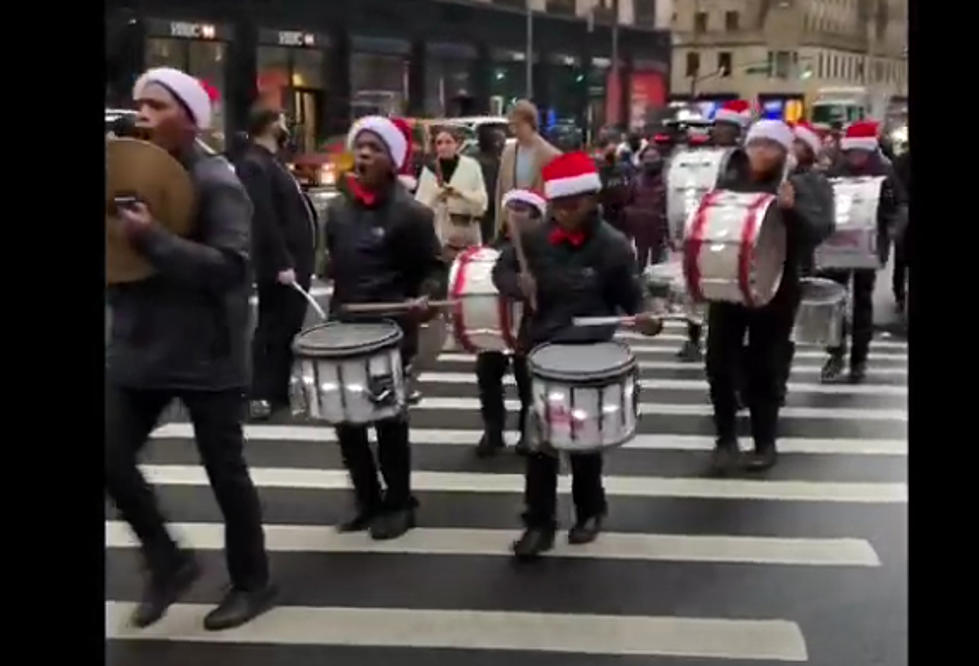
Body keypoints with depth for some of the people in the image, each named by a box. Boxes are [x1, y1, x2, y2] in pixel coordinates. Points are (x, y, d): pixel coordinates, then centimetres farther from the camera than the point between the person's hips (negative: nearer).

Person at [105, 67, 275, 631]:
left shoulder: (217, 182, -12)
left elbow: (230, 266, -23)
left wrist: (154, 239, -29)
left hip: (207, 353, -7)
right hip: (139, 347, 7)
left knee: (224, 468, 5)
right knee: (112, 458, 0)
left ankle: (252, 583, 23)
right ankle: (169, 562, 22)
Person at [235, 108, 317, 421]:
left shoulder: (272, 162, 18)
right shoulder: (254, 165, -15)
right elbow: (263, 220, -23)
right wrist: (281, 263, -26)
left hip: (294, 259, 10)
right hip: (280, 265, -10)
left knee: (289, 327, 14)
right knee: (275, 328, -5)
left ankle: (281, 390, 22)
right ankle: (264, 395, 1)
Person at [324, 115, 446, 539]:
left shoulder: (410, 213, -10)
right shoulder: (337, 208, 8)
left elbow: (433, 267, -4)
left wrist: (425, 298, -22)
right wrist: (335, 308, 12)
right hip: (344, 329, 6)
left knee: (388, 420, 3)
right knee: (346, 421, 9)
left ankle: (398, 504, 19)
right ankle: (367, 501, 24)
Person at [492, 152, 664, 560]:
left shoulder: (613, 246, -8)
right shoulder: (534, 239, -2)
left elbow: (631, 296, -1)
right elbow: (501, 271, 7)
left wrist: (646, 317, -22)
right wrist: (518, 284, -15)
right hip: (542, 349, 2)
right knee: (540, 438, 4)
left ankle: (590, 511, 33)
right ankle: (539, 523, 14)